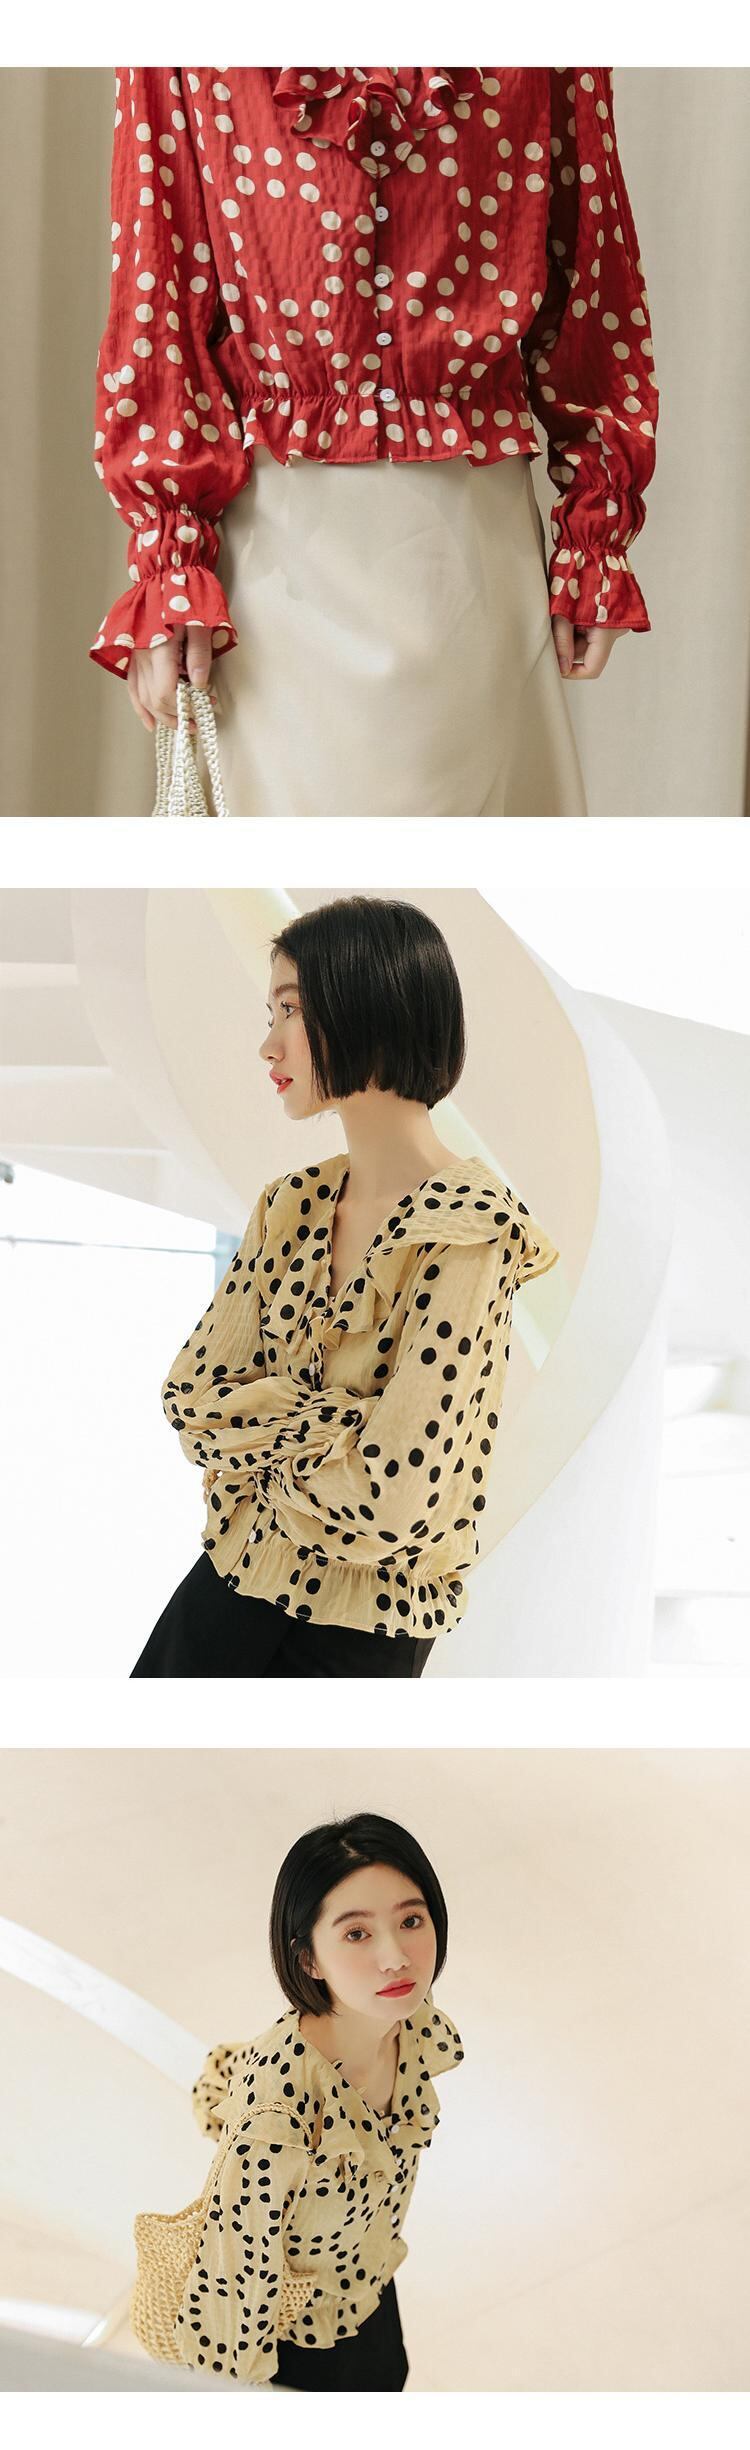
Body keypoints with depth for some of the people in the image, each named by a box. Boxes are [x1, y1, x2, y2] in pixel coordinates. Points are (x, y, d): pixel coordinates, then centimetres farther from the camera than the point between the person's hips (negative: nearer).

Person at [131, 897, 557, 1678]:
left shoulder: (467, 1232, -20)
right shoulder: (292, 1205, 4)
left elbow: (388, 1503, -25)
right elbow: (188, 1396, 0)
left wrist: (254, 1431, -8)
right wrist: (331, 1421, -16)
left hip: (350, 1634, -6)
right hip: (231, 1578, 6)